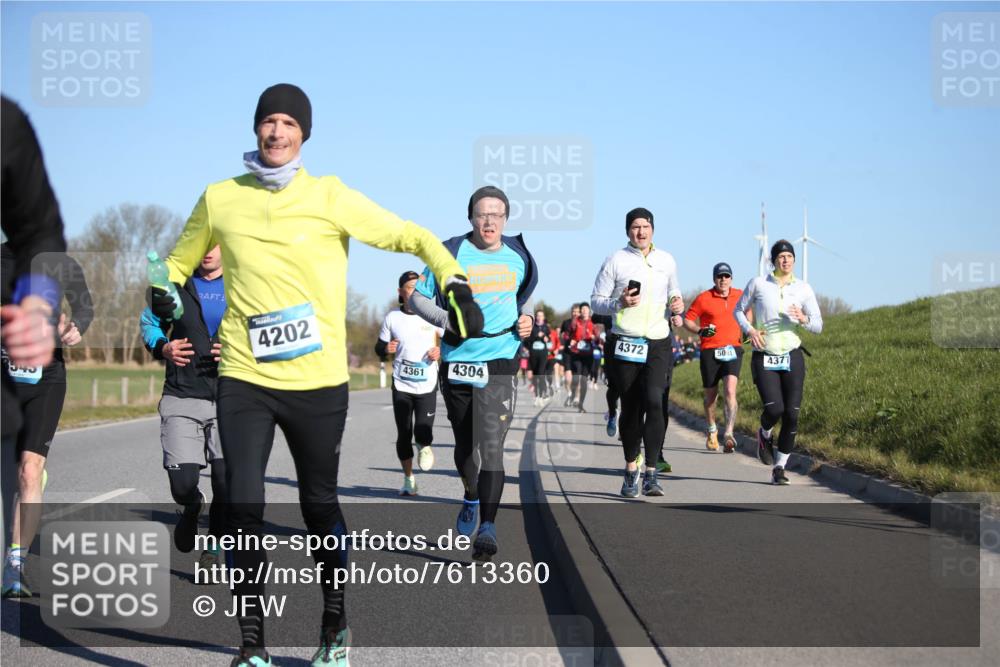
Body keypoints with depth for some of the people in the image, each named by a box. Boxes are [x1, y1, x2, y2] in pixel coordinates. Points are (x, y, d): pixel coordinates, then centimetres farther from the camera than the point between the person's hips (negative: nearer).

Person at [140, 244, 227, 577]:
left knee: (228, 486, -7)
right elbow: (149, 322, 22)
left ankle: (212, 551, 18)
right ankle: (191, 508, 31)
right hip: (182, 398, 1)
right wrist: (162, 348, 1)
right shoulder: (176, 284, 9)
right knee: (183, 483, -8)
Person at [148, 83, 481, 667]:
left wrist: (455, 285, -13)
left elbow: (411, 237, 0)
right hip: (244, 379, 1)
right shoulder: (219, 199, 6)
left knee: (320, 504, 11)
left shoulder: (329, 197, -3)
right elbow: (181, 261, 21)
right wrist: (164, 294, 1)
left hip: (319, 382, -1)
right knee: (243, 508, -7)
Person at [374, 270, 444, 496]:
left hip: (427, 385, -1)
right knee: (404, 435, 3)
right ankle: (408, 479, 22)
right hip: (401, 385, 1)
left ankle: (424, 446, 26)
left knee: (423, 433, -12)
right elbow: (379, 348, 8)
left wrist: (441, 350, -12)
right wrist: (386, 349, -14)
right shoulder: (392, 318, 0)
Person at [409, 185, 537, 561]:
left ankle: (487, 528, -18)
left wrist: (525, 318, 4)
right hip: (456, 363, 1)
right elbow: (417, 297, 2)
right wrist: (448, 320, -14)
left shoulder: (518, 258, 5)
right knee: (464, 444, 17)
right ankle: (471, 499, 45)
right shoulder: (451, 254, -4)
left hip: (499, 364, -1)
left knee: (491, 446, -15)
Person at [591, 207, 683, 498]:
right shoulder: (616, 261, 1)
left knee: (654, 401, -18)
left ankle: (650, 474, -17)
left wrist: (676, 306, 5)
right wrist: (619, 303, -16)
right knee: (631, 408, 5)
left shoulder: (667, 261, 11)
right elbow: (596, 301, 3)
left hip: (658, 344, 1)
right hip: (624, 343, -1)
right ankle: (631, 471, 23)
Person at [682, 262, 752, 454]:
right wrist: (700, 331, -16)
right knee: (711, 395, 9)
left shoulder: (740, 295, 8)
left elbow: (748, 311, 29)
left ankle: (729, 435, -25)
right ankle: (712, 430, 34)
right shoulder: (703, 298, -2)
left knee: (730, 391, -18)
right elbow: (687, 320, 1)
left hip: (733, 349, 1)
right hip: (709, 351, -1)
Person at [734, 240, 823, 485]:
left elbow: (818, 326, 4)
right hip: (764, 359, -2)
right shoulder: (758, 284, -1)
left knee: (791, 414, -4)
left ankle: (779, 467, 10)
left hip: (792, 357, 2)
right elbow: (738, 310, 12)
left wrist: (803, 319, -18)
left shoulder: (804, 289, 4)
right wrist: (749, 329, -7)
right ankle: (765, 434, 17)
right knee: (774, 408, -19)